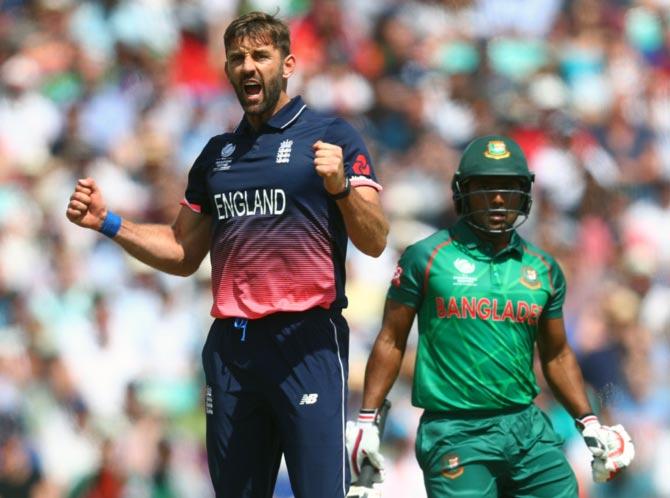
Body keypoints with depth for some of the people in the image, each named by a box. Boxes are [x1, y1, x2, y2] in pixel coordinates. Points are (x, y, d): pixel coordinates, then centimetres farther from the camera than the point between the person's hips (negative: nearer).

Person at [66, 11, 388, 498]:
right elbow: (183, 255, 23)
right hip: (230, 345, 6)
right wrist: (109, 223, 10)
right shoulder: (217, 154, 17)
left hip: (305, 342, -6)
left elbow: (375, 242, -9)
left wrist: (340, 186, -28)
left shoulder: (331, 136, -1)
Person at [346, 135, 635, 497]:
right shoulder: (427, 258, 0)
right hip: (455, 436, -4)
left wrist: (590, 425, 13)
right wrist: (366, 420, -2)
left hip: (527, 427, 4)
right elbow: (391, 342, 2)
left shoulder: (543, 269, 12)